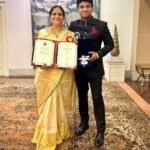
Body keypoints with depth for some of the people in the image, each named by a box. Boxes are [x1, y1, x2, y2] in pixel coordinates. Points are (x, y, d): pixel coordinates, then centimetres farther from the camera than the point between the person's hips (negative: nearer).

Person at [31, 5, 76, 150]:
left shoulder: (70, 34, 4)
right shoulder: (41, 33, 2)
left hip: (64, 75, 1)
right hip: (47, 75, -1)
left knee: (62, 103, 13)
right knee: (49, 106, 3)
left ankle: (61, 131, 36)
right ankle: (47, 138, 18)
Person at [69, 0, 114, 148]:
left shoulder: (101, 25, -6)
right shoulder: (73, 25, 3)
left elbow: (110, 44, -3)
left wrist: (99, 54, -20)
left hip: (94, 68, -3)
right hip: (78, 68, 4)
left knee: (97, 99, 1)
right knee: (82, 97, 16)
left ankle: (100, 130, 14)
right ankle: (84, 123, 35)